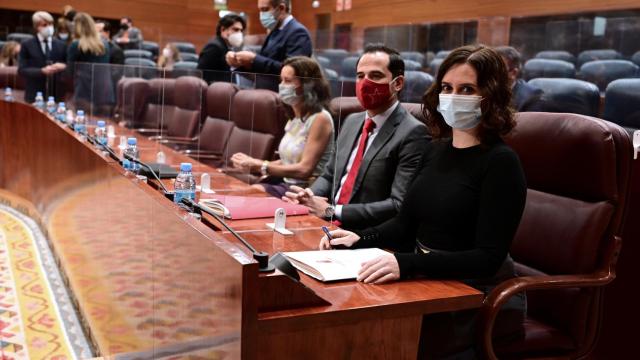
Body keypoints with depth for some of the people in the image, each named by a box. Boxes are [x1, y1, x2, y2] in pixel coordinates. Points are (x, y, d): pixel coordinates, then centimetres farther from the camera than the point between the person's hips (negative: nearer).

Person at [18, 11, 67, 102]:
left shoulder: (61, 45, 11)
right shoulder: (27, 45, 3)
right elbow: (22, 70, -4)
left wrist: (63, 67, -12)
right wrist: (42, 71, -19)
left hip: (57, 95, 2)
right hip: (34, 96, -2)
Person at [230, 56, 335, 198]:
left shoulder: (320, 119, -11)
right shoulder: (295, 117, 14)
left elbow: (304, 169, -16)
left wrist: (260, 166, -14)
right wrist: (253, 163, 2)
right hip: (283, 183, 7)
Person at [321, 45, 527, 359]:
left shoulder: (500, 162, -12)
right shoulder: (436, 150, 8)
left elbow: (488, 259, -18)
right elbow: (406, 225, 15)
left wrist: (406, 264, -28)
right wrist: (359, 238, -3)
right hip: (428, 281, 6)